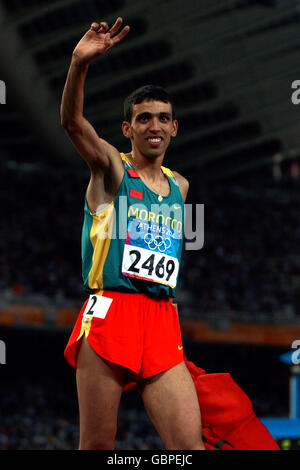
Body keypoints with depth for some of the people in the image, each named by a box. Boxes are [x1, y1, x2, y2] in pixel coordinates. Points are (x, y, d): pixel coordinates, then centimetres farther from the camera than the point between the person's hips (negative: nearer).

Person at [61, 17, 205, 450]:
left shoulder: (180, 186, 20)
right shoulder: (111, 168, 4)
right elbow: (72, 122, -14)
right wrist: (80, 63, -30)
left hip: (163, 325, 4)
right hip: (109, 315, -4)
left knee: (190, 445, -10)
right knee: (97, 446, -3)